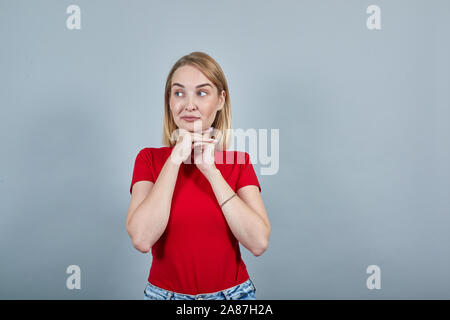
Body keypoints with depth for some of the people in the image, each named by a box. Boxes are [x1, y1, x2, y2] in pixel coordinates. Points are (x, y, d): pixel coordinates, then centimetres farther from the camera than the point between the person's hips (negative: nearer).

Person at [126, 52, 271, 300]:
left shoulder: (239, 162, -5)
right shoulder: (149, 159, -6)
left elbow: (259, 243, -17)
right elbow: (141, 239, -20)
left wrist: (211, 170, -20)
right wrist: (176, 158, -20)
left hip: (233, 291, 1)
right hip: (164, 291, 0)